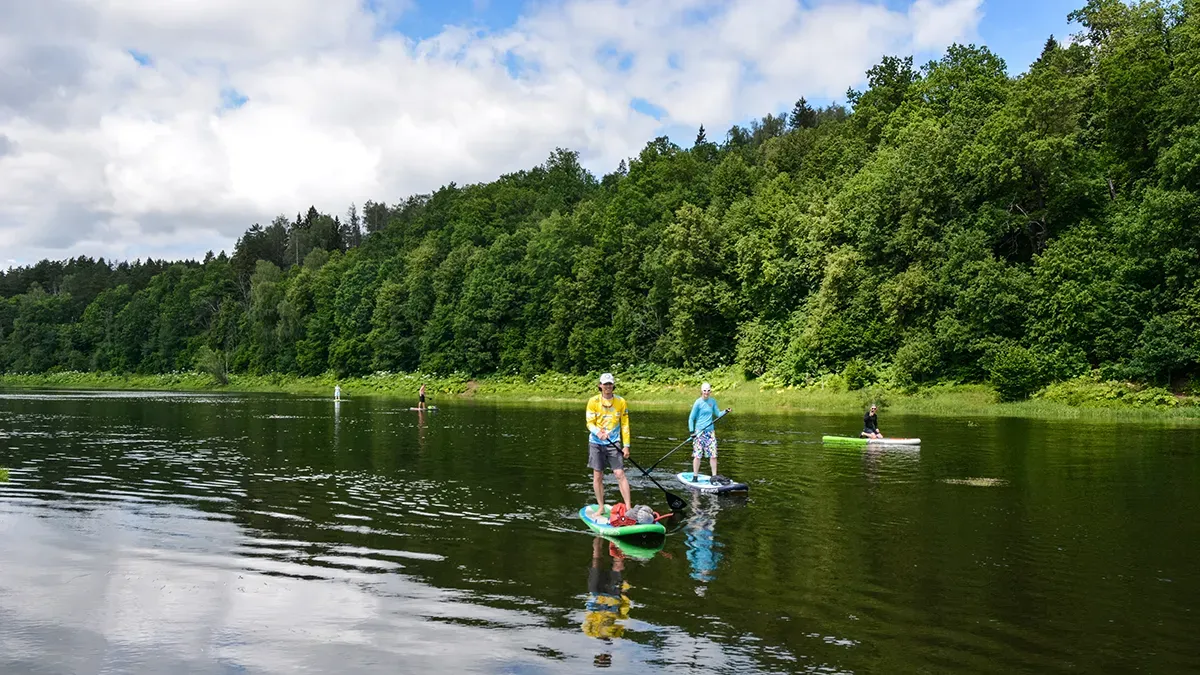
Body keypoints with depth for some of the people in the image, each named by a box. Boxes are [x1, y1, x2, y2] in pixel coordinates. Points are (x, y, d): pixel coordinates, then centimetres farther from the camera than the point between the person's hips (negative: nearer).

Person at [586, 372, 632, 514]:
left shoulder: (620, 402, 1)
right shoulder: (593, 401, -3)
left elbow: (625, 425, 4)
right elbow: (590, 423, -6)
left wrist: (626, 446, 0)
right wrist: (598, 432, -28)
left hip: (613, 444, 0)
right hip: (596, 443, 0)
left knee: (620, 474, -7)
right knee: (597, 476, 4)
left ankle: (628, 507, -4)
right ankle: (601, 507, 16)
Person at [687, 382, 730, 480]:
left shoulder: (713, 401, 7)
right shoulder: (698, 402, -8)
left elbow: (718, 414, 14)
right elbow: (691, 418, -5)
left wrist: (725, 412, -5)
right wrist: (691, 431, -12)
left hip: (710, 431, 4)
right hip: (699, 432, -4)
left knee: (713, 455, 2)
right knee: (697, 455, -2)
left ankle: (714, 476, 10)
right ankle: (695, 477, 9)